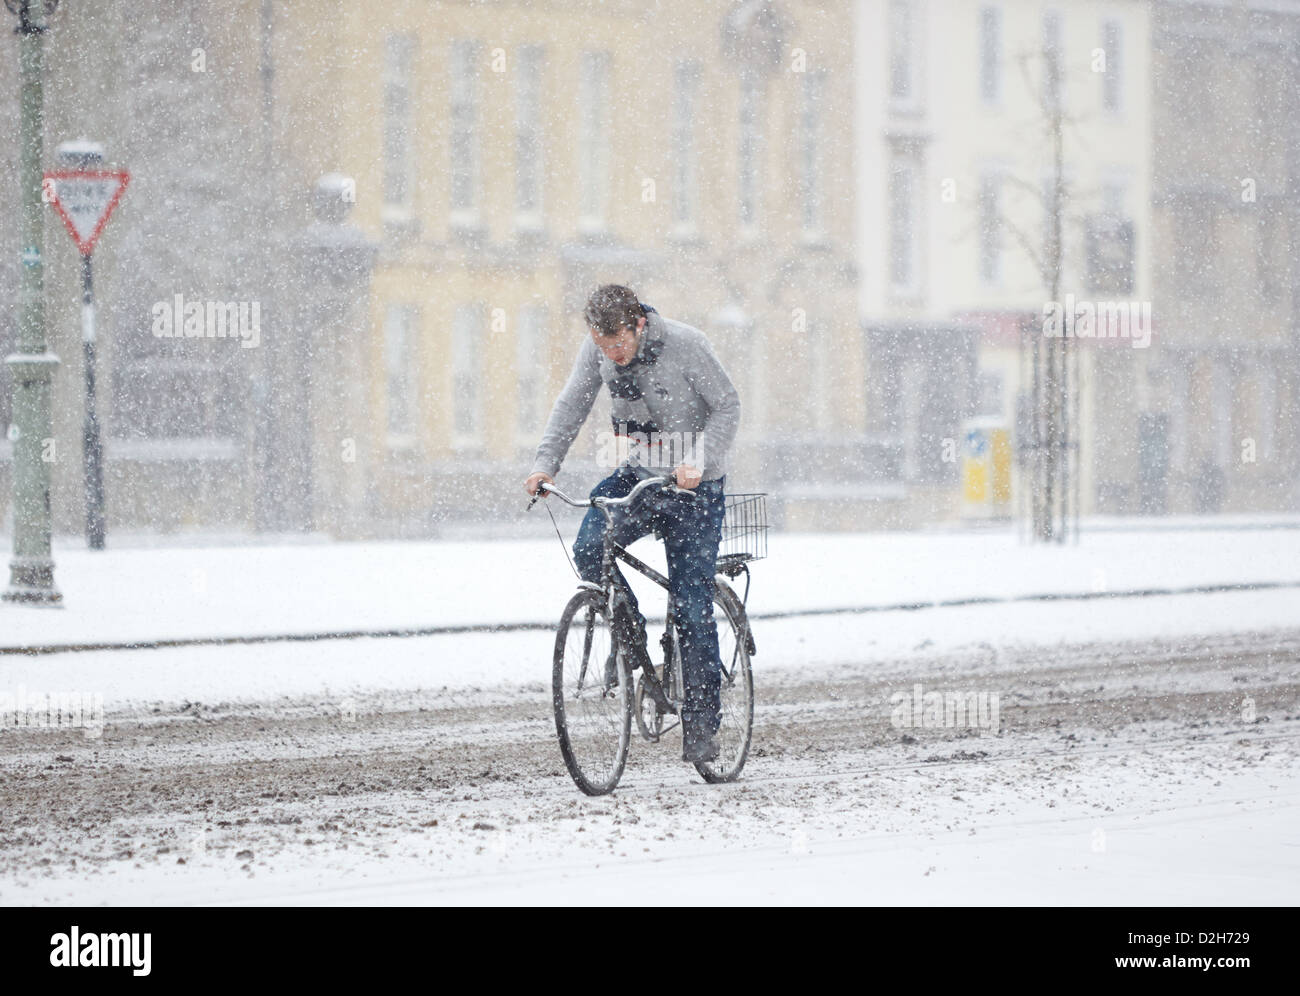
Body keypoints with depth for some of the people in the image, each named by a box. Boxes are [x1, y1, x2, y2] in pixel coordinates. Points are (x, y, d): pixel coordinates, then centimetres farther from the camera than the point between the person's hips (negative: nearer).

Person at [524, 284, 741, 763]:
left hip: (693, 486, -4)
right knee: (589, 550, -23)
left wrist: (699, 462, -27)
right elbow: (571, 405, 2)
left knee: (692, 606, -6)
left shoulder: (685, 345, -20)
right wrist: (545, 463, -11)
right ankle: (630, 637, 2)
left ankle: (700, 724, 2)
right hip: (636, 473, 4)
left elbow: (728, 406, -13)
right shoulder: (596, 350, -7)